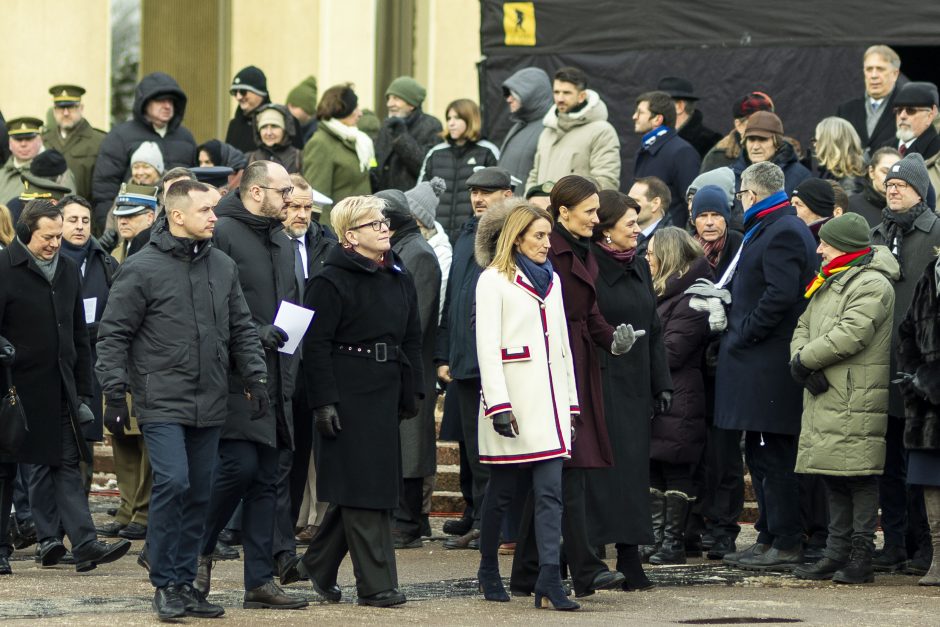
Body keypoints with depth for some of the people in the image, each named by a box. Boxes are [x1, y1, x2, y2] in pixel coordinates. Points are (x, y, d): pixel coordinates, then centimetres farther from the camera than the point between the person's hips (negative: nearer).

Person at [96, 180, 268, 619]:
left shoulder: (222, 267, 10)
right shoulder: (141, 270, -7)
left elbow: (242, 328, 17)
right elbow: (113, 335, -5)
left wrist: (254, 376, 5)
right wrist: (114, 393, -10)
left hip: (209, 404, 6)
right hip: (162, 401, -6)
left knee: (198, 495, 8)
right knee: (172, 482, -18)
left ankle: (185, 581, 17)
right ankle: (165, 584, -8)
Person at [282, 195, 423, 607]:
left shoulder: (399, 278, 13)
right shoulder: (332, 282, -9)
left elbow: (412, 338, 19)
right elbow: (315, 345, -11)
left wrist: (411, 392, 14)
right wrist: (324, 401, -16)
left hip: (385, 395, 7)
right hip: (348, 396, -7)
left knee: (364, 489, 10)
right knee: (362, 486, -7)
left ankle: (317, 565, 26)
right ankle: (375, 584, -5)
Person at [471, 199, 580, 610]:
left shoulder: (550, 280, 16)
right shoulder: (493, 280, -3)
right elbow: (487, 346, -10)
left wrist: (570, 402, 16)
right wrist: (498, 405, -17)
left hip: (548, 402, 5)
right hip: (512, 400, -5)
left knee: (550, 492, -6)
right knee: (501, 492, 5)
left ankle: (549, 582, -13)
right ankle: (489, 572, 22)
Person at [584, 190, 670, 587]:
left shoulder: (640, 268, 14)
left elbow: (653, 330, 18)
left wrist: (661, 383, 14)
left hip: (635, 384, 7)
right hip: (598, 385, -7)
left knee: (633, 468, 4)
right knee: (600, 467, -8)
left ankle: (629, 561, 5)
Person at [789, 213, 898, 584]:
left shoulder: (872, 285, -11)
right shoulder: (829, 283, 21)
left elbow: (851, 334, -21)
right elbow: (804, 328, 18)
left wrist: (805, 361, -13)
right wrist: (801, 361, -4)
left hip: (856, 400, -10)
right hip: (824, 398, 10)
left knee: (859, 478, -8)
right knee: (833, 481, 12)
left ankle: (861, 559, -5)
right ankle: (836, 556, 17)